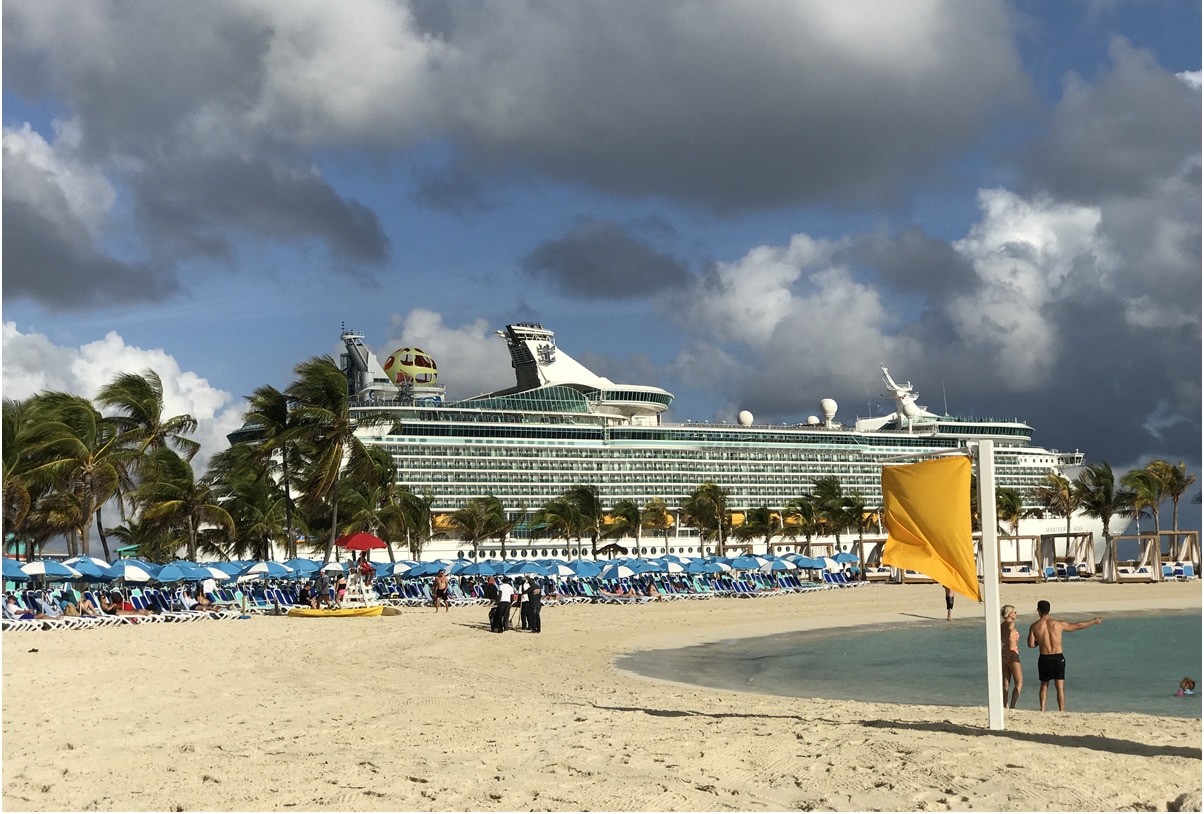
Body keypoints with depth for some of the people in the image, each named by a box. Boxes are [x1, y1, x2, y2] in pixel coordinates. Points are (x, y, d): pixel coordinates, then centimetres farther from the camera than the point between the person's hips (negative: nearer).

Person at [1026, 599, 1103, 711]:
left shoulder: (1034, 626, -3)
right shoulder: (1058, 624, -3)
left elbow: (1031, 644, -4)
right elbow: (1078, 626, 8)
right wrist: (1093, 622, 21)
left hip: (1044, 659, 1)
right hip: (1058, 658, -1)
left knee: (1044, 686, 16)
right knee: (1060, 687, 3)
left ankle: (1042, 710, 11)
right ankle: (1062, 711, 0)